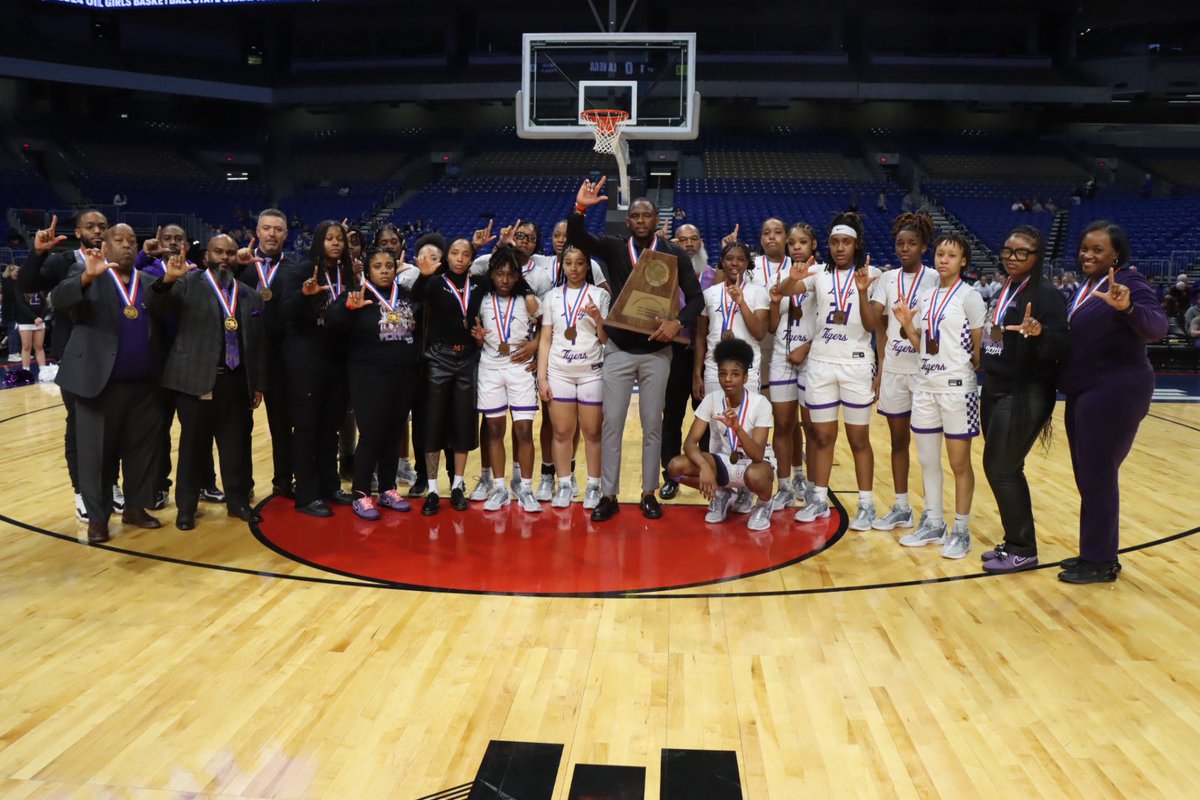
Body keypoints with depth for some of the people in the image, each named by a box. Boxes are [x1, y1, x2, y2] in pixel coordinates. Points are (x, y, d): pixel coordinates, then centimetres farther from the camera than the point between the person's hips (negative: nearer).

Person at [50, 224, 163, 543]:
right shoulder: (86, 275, 0)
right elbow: (58, 300, -17)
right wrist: (88, 275, -32)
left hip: (142, 384, 4)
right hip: (99, 382, -4)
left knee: (143, 448, 12)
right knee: (97, 452, 4)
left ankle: (135, 507, 26)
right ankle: (97, 516, 15)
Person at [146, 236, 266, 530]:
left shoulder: (250, 296, 13)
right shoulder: (190, 283, 2)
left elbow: (258, 343, 15)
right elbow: (155, 305, -13)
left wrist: (258, 384, 12)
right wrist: (167, 280, -32)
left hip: (237, 381, 3)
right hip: (197, 379, -3)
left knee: (237, 444, 10)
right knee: (194, 445, 4)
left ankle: (238, 501, 24)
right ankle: (186, 506, 16)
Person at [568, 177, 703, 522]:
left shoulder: (674, 254, 0)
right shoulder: (613, 248, 1)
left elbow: (696, 297, -1)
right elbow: (576, 238, -12)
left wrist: (678, 322, -18)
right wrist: (580, 207, -30)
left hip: (656, 351, 0)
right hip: (619, 350, 0)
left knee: (652, 425, 8)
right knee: (612, 424, 2)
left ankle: (649, 494, 19)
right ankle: (608, 496, 11)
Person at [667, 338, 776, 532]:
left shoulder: (760, 404, -21)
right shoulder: (711, 400, -13)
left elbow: (758, 456, -28)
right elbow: (690, 442, -18)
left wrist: (737, 427, -45)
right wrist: (704, 466, -39)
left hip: (753, 464, -3)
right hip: (723, 463, 3)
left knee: (754, 474, -41)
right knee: (676, 466, -23)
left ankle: (763, 505, -2)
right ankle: (721, 495, 7)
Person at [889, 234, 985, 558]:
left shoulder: (969, 297, -6)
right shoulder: (926, 298, 11)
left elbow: (980, 349, -6)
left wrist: (974, 367, -19)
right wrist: (906, 324, -1)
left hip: (956, 387, -6)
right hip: (925, 386, 6)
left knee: (959, 463, 1)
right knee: (927, 460, 11)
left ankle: (961, 531, 10)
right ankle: (933, 524, 23)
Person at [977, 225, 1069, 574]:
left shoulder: (1045, 294, -13)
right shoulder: (1004, 290, 11)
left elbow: (1061, 347, -20)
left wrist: (1039, 332, -38)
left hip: (1024, 396, -8)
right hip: (995, 391, 8)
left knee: (1001, 469, -5)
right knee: (1007, 470, 12)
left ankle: (1023, 550, 7)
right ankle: (1015, 542, 23)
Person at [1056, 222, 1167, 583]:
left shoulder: (1128, 283, -12)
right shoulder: (1084, 288, 13)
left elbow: (1157, 327, -26)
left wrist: (1128, 308, -46)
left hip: (1114, 395, -9)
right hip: (1083, 394, 9)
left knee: (1098, 476, -5)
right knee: (1088, 476, 13)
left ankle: (1100, 563, 4)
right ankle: (1098, 554, 24)